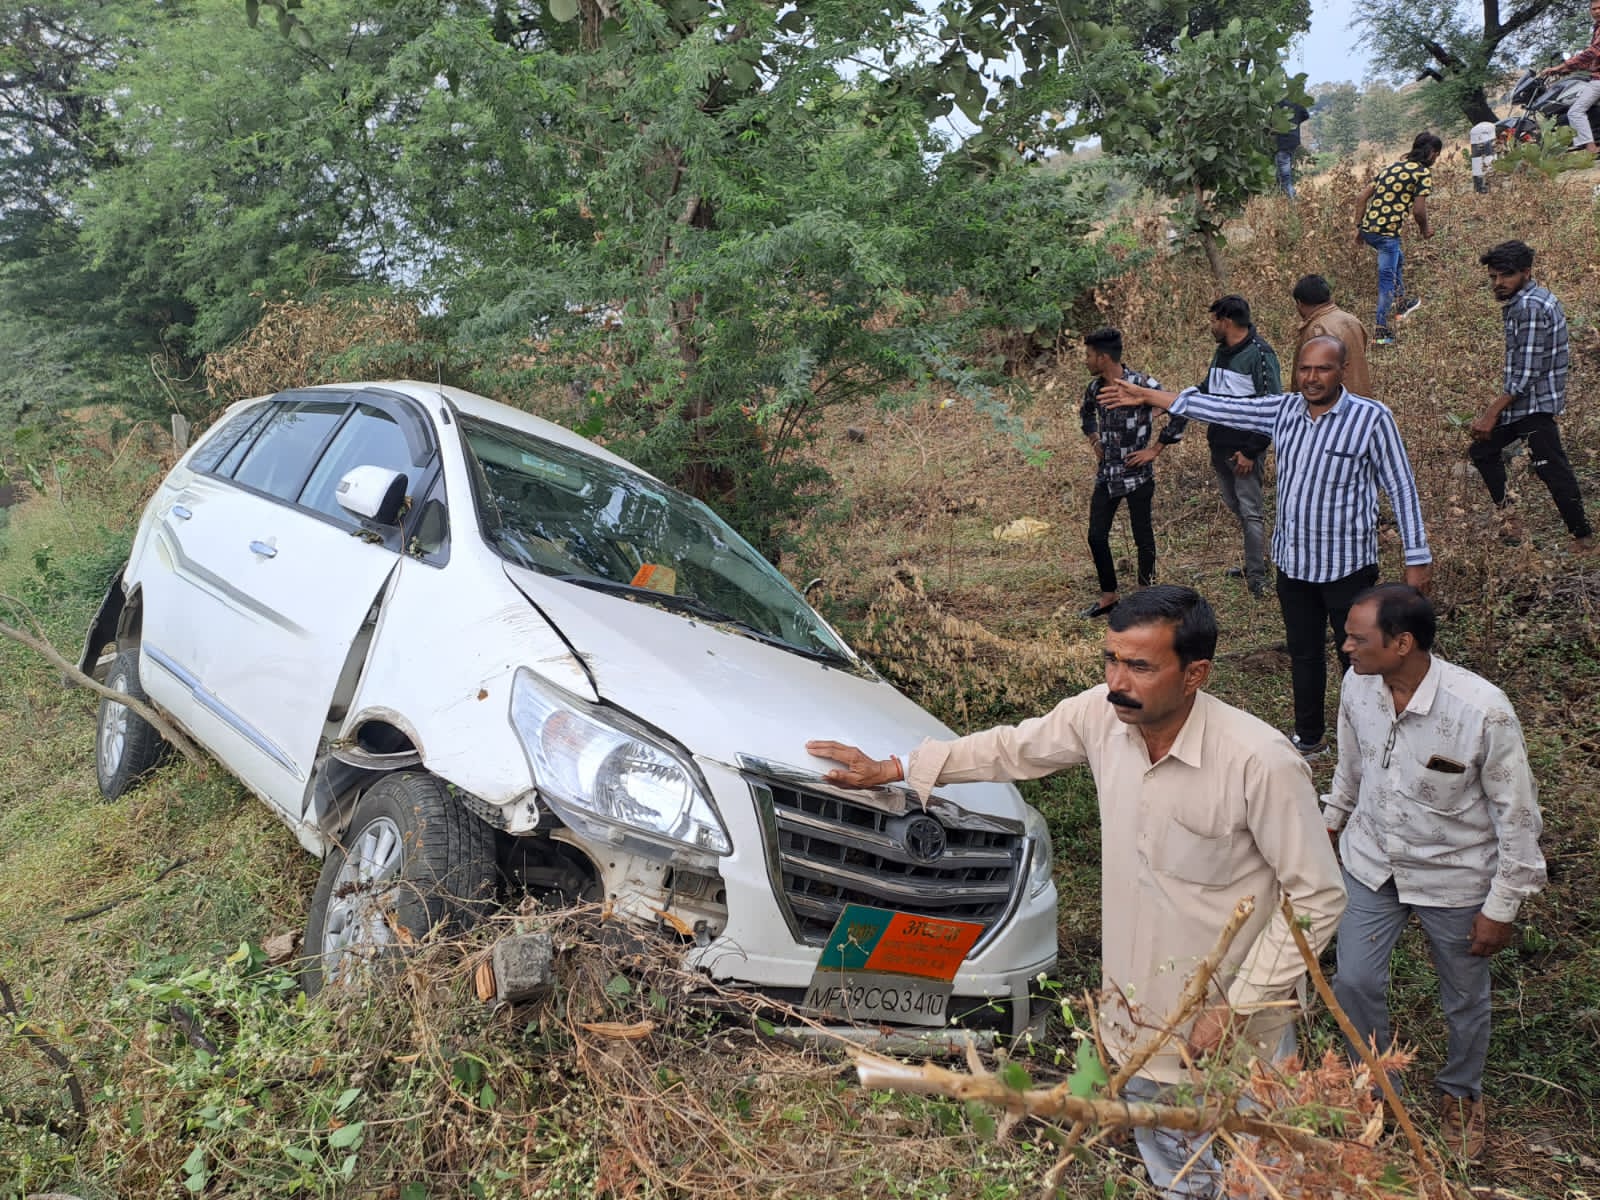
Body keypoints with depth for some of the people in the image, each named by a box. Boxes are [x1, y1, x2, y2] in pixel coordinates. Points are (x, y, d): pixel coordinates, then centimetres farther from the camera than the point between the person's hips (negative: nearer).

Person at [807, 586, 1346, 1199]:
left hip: (1231, 1031, -5)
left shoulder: (1262, 762, -28)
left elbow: (1317, 898, -18)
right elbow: (1014, 747, 5)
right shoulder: (1102, 714, -13)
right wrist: (891, 769, 8)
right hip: (1136, 1011, 5)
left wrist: (1238, 1007, -18)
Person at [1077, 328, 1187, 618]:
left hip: (1137, 474, -6)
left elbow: (1180, 412, -17)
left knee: (1143, 537, 7)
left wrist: (1155, 449, -14)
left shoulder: (1142, 385, -17)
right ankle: (1108, 596, 22)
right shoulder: (1095, 387, 3)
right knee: (1096, 536, 7)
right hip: (1107, 474, 6)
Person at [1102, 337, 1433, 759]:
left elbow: (1401, 489, -9)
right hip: (1293, 562, 6)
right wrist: (1145, 396, 3)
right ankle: (1309, 739, 38)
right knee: (1303, 654, 20)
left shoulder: (1372, 418, -14)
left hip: (1347, 565, -5)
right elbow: (1220, 407, 4)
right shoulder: (1284, 411, 0)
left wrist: (1417, 558, -9)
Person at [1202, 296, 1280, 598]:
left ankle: (1257, 575, 3)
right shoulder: (1222, 352, 11)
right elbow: (1208, 391, 23)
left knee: (1250, 510, -3)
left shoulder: (1259, 354, -15)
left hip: (1243, 449, -8)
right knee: (1236, 508, 15)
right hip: (1219, 446, 8)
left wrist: (1251, 451, -19)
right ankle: (1255, 562, 27)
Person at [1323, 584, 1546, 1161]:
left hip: (1453, 877, -3)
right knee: (1354, 981, 8)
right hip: (1372, 861, 3)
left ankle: (1461, 1095, 47)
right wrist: (1331, 823, 19)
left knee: (1464, 1000, 18)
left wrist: (1501, 907, -11)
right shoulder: (1358, 685, -16)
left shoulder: (1482, 711, -30)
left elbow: (1517, 814, -17)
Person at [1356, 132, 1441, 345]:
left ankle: (1401, 303, 47)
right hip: (1387, 232, -8)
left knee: (1397, 259, 31)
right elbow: (1418, 210, -13)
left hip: (1367, 227, 8)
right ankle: (1381, 331, 4)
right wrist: (1425, 229, 6)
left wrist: (1359, 226, 19)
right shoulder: (1423, 173, -6)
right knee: (1387, 279, 1)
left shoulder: (1392, 166, 17)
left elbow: (1364, 196, 14)